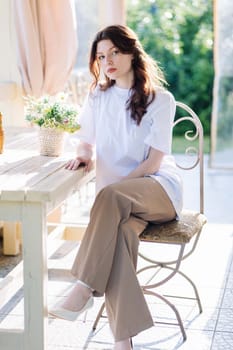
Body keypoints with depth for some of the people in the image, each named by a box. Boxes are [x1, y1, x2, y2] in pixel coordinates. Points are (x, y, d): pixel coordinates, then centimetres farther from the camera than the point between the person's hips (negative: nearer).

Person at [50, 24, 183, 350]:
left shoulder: (161, 100, -2)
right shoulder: (97, 96, 12)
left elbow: (154, 162, -8)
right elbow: (87, 140, 18)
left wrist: (118, 183, -19)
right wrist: (83, 154, -6)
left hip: (159, 188, -3)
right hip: (117, 200, 3)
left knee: (110, 196, -38)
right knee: (119, 232, -34)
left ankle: (84, 289, -36)